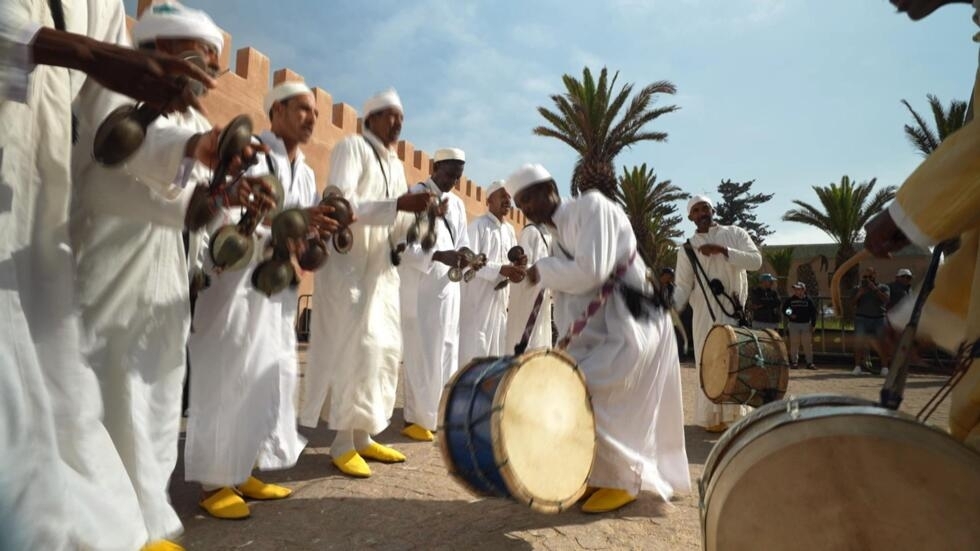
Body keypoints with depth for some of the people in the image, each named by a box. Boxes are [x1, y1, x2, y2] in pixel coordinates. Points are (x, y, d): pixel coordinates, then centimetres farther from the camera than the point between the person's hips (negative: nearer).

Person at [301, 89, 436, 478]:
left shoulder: (395, 165, 18)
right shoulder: (351, 147, -5)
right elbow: (340, 203, -21)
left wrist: (419, 214, -3)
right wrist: (399, 205, -29)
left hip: (382, 267, 8)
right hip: (348, 264, -8)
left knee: (386, 348, 6)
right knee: (357, 348, -11)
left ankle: (363, 435, 17)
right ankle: (343, 442, 2)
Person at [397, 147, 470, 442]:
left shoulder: (457, 204, 15)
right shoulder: (414, 195, -6)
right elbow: (403, 245, -14)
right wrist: (438, 256, -26)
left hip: (448, 288, 7)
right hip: (419, 288, -6)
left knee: (447, 352, 9)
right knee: (421, 354, -3)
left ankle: (441, 414, 19)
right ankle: (415, 418, 8)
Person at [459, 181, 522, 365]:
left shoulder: (510, 230, 15)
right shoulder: (478, 226, -8)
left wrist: (515, 270, -5)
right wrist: (501, 269, -26)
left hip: (500, 300, 7)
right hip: (478, 299, -7)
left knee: (496, 351, 10)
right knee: (474, 350, -8)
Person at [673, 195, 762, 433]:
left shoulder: (735, 234, 6)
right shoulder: (687, 248, 4)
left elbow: (756, 261, -8)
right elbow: (683, 286, -2)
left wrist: (722, 250, -18)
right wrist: (670, 307, -20)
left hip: (737, 309, 1)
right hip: (707, 312, -1)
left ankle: (735, 412, 16)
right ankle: (712, 415, 10)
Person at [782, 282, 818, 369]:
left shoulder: (808, 300, 2)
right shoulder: (790, 300, 1)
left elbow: (814, 313, 6)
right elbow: (784, 309, 8)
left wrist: (813, 324, 1)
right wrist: (789, 315, -11)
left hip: (806, 324, 0)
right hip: (793, 324, 0)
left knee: (807, 344, 3)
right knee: (794, 344, 3)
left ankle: (809, 362, 10)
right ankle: (794, 362, 10)